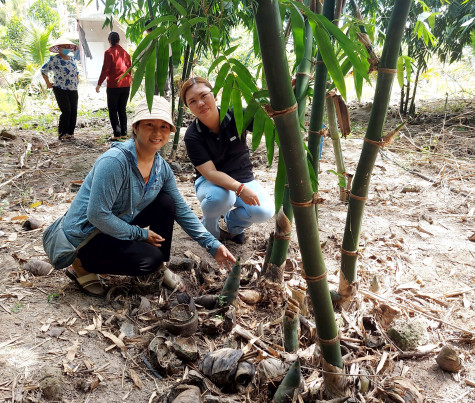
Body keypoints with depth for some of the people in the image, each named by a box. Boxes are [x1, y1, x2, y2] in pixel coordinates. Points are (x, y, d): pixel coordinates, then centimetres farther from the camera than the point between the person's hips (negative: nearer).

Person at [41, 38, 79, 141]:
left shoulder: (71, 59, 17)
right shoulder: (54, 59, -3)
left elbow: (76, 72, 32)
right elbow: (44, 70, -1)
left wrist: (77, 81, 20)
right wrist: (48, 84, -2)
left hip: (73, 90, 6)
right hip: (60, 89, -6)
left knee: (74, 111, 1)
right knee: (66, 111, -13)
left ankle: (70, 132, 11)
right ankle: (62, 134, -2)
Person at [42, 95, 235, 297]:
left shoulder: (161, 168, -4)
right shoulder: (115, 161, -28)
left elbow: (182, 210, 3)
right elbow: (97, 215, -29)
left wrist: (213, 245, -3)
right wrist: (140, 234, -18)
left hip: (119, 224, 7)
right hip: (84, 235, -7)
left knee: (166, 203, -6)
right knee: (149, 258, -23)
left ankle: (160, 267, 8)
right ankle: (81, 266, -2)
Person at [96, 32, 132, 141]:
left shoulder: (109, 52, -7)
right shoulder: (125, 52, 10)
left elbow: (105, 69, -10)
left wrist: (99, 83, -5)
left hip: (113, 85, -5)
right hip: (125, 85, 5)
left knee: (113, 110, 1)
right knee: (122, 109, 13)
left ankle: (117, 134, -5)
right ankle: (124, 133, 11)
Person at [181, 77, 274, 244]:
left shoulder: (235, 115, -13)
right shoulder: (192, 136, -18)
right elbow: (210, 172, -25)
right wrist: (240, 189, -40)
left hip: (243, 179, 2)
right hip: (211, 181, -2)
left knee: (265, 211, -25)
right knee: (220, 196, -39)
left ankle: (233, 223, 10)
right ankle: (209, 228, -3)